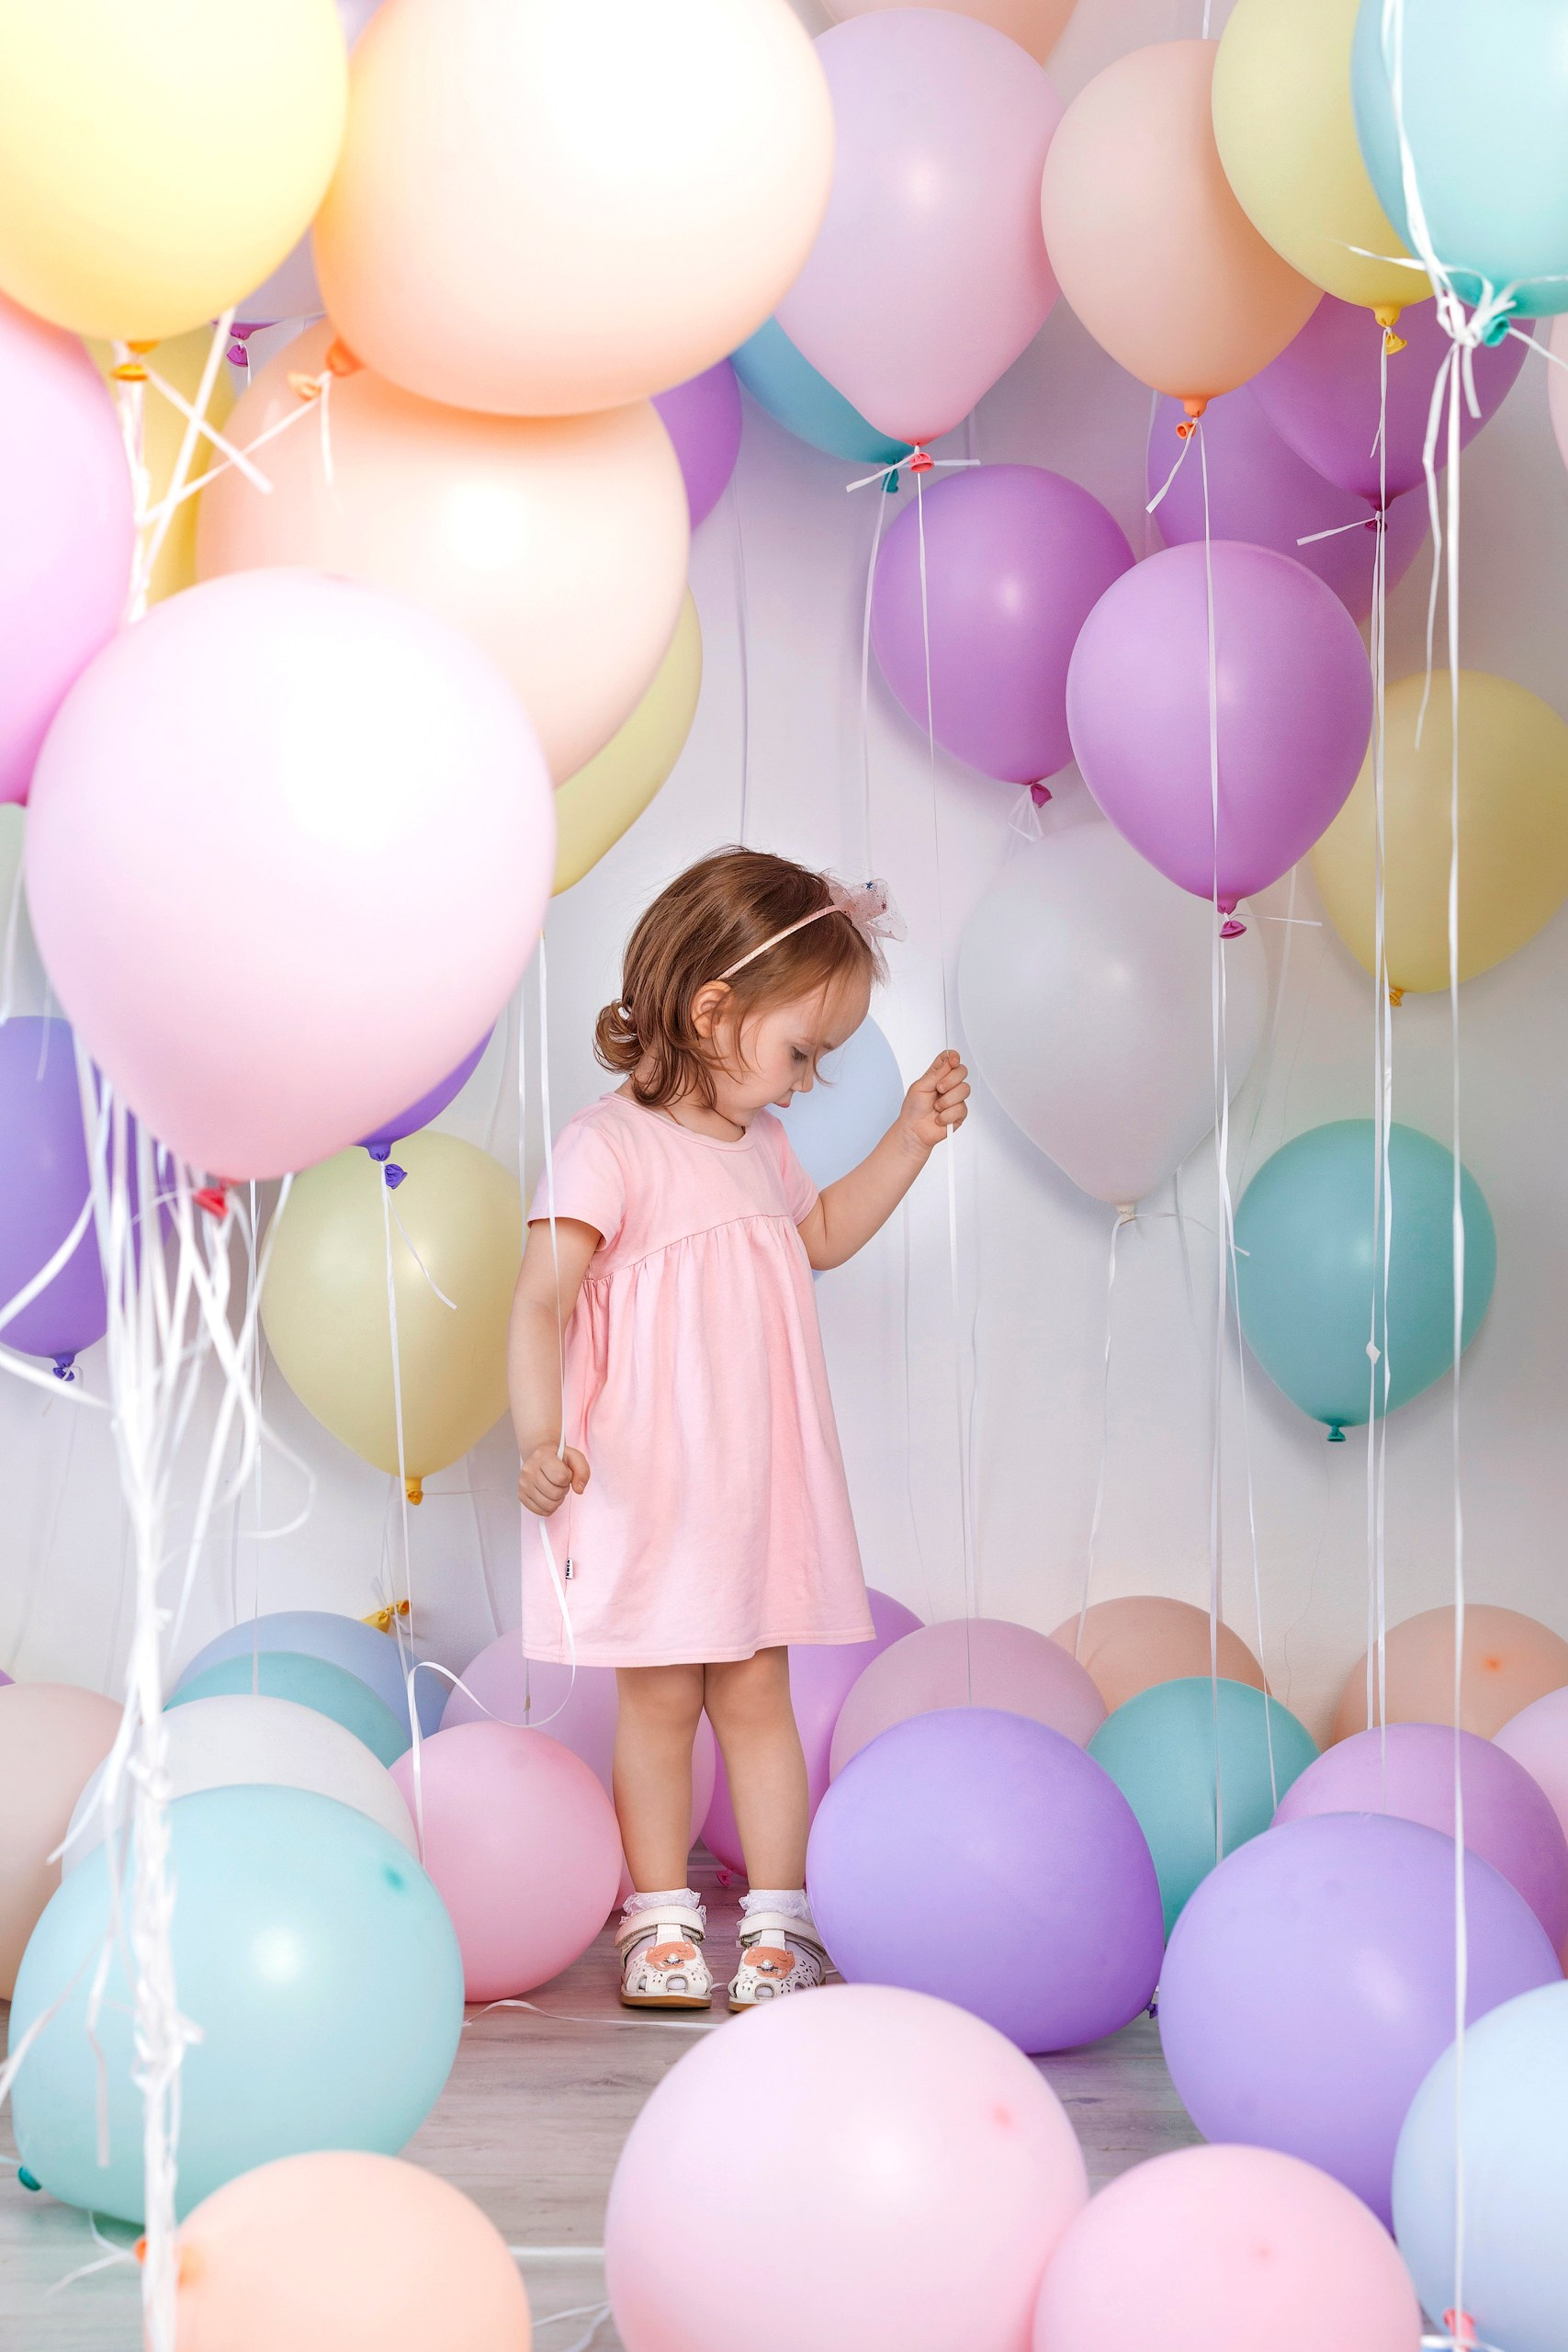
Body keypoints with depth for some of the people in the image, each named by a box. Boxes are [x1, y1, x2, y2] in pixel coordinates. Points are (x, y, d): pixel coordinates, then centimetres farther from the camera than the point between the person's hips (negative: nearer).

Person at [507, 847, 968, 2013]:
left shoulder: (762, 1147, 12)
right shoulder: (609, 1145, -13)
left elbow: (820, 1236, 30)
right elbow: (541, 1300, -18)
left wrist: (908, 1143, 22)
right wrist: (540, 1437, -30)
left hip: (760, 1484, 6)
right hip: (647, 1487, -6)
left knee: (757, 1695, 10)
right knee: (661, 1699, 4)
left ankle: (779, 1919, 15)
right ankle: (661, 1918, 16)